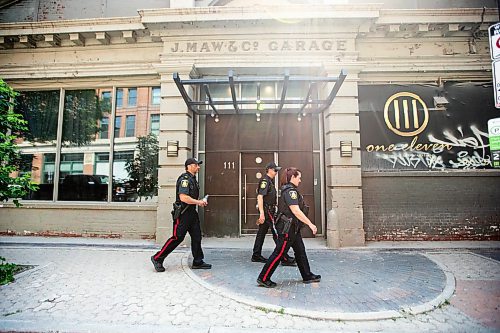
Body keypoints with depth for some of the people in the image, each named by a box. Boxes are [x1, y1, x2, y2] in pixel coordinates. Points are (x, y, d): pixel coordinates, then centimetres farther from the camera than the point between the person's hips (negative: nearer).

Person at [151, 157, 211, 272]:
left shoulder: (193, 179, 17)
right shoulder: (185, 179, -15)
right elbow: (183, 197, -27)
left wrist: (200, 202, 12)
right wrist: (198, 202, -17)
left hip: (192, 212, 10)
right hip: (183, 213, -10)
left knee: (197, 236, 9)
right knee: (177, 238, -5)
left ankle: (198, 262, 18)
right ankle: (157, 258, 11)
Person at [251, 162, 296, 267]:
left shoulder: (270, 181, 19)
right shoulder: (265, 181, -13)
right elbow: (259, 197, -21)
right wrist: (261, 213, -27)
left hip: (269, 211, 10)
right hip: (267, 211, -10)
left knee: (261, 233, 13)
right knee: (277, 233, -7)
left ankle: (256, 256, 21)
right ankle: (285, 258, -3)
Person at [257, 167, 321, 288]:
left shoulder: (287, 189, 13)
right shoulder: (290, 191, -19)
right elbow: (296, 211, -26)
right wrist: (310, 224, -22)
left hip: (292, 228, 11)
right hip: (287, 228, -11)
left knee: (300, 251, 17)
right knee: (279, 253, -3)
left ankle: (307, 276, 29)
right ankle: (263, 278, 6)